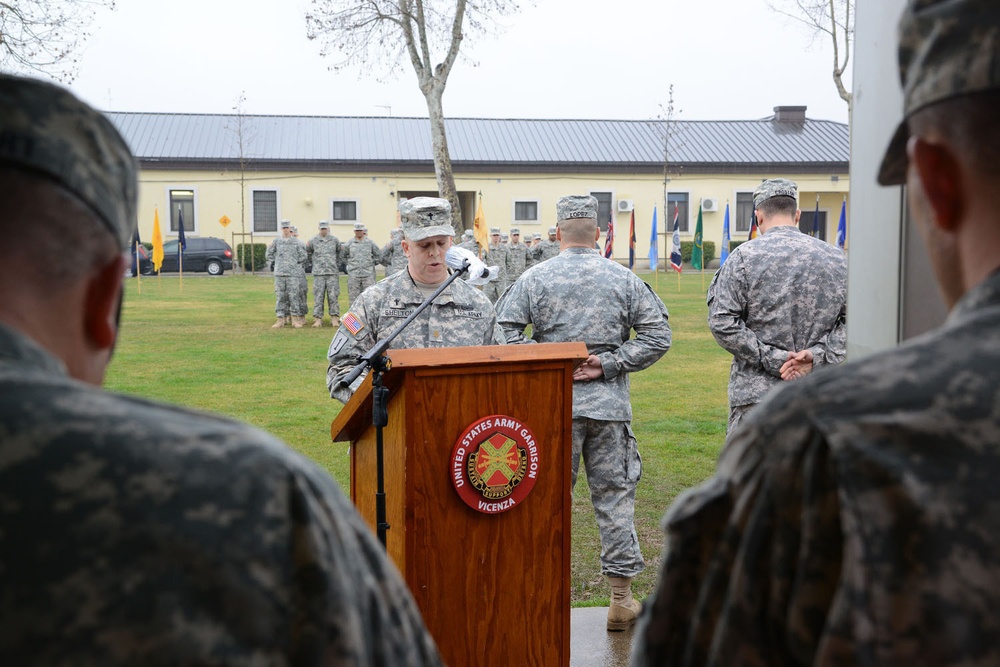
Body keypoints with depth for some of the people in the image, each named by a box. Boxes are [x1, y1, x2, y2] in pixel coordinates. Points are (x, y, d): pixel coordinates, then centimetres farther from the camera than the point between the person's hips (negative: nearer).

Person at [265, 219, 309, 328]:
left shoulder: (297, 242, 2)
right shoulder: (276, 241, 7)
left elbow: (303, 255, 6)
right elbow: (268, 254, 15)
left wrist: (296, 265, 5)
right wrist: (274, 264, 10)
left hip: (293, 274, -2)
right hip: (279, 274, 2)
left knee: (294, 296, -2)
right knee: (280, 296, 2)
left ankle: (295, 319, 4)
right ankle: (281, 319, 6)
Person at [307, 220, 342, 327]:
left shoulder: (334, 240, 6)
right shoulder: (313, 240, 4)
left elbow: (340, 251, 20)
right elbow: (307, 251, 18)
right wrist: (313, 261, 15)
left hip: (332, 272, 0)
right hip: (318, 273, 0)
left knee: (333, 296, -2)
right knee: (318, 296, -1)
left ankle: (335, 318, 2)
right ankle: (318, 319, 2)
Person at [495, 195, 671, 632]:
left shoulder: (535, 278, -1)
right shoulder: (625, 279, 4)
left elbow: (504, 333, -8)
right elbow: (658, 336, 1)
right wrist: (608, 364, -1)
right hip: (610, 405, 1)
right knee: (614, 495, 8)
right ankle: (622, 598, 14)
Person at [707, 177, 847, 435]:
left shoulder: (745, 257, -5)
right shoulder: (837, 258, 7)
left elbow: (722, 322, -12)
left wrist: (770, 358, -9)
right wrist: (818, 354, -4)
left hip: (757, 393, -4)